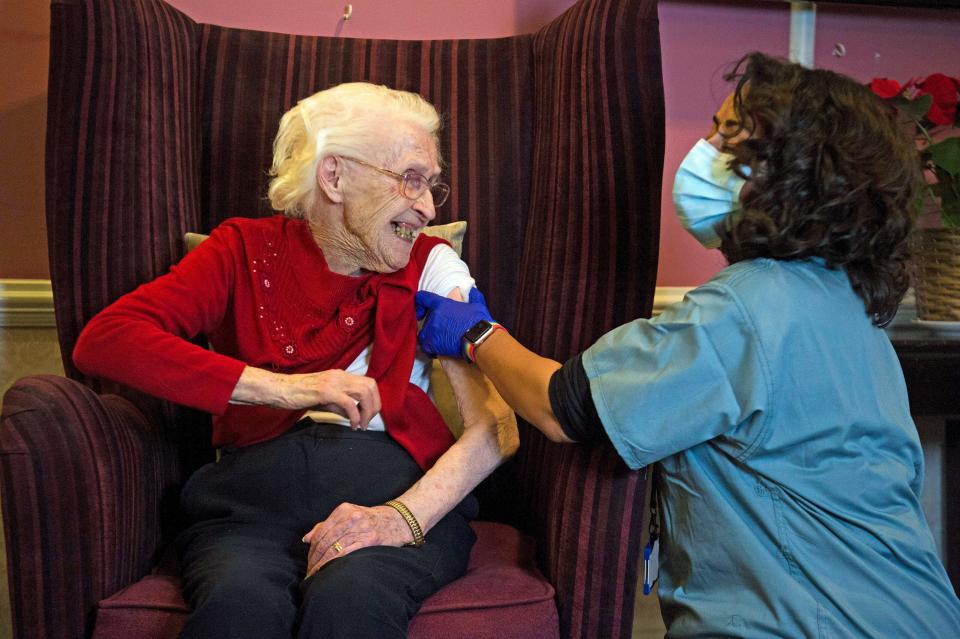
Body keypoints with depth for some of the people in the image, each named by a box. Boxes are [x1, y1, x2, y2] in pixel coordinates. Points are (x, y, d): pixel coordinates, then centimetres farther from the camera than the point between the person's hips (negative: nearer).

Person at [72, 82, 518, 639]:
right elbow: (103, 340, -6)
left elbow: (496, 428, 0)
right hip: (254, 500, 1)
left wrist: (404, 517, -18)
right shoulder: (247, 250, 10)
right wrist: (280, 387, -15)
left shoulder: (431, 264, 11)